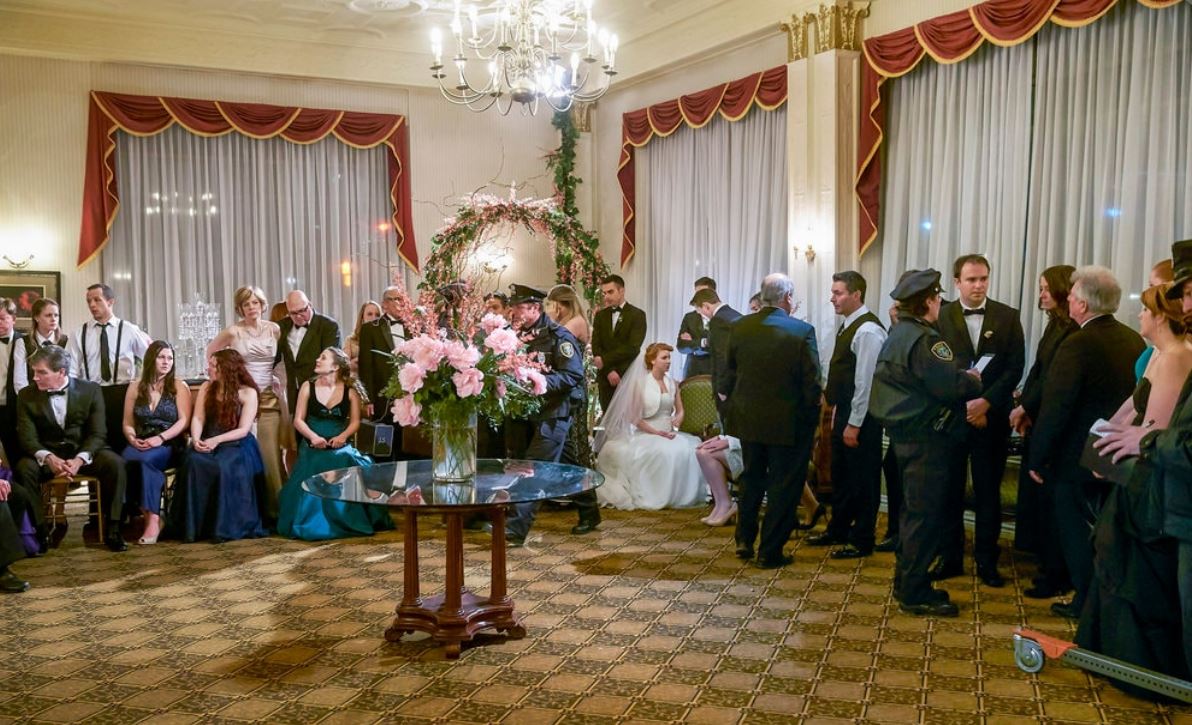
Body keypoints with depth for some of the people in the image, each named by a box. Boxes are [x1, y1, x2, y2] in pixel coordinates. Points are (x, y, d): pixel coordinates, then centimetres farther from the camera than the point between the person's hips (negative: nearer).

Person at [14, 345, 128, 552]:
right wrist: (48, 458, -28)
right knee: (24, 467, -30)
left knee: (115, 463, -29)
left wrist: (79, 459, -26)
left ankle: (112, 529, -19)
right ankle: (39, 530, -18)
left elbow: (98, 434, -7)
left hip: (84, 452, -1)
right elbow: (27, 436, -7)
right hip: (47, 454, 1)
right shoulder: (26, 396, 0)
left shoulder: (90, 390, -3)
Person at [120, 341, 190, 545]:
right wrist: (132, 439, -9)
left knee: (143, 459, -35)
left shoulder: (179, 387, 7)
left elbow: (184, 420, -4)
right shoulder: (135, 388, 16)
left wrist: (160, 438, -17)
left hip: (169, 446, -3)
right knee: (126, 458, -33)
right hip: (141, 446, 3)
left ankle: (152, 519, -31)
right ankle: (152, 516, -25)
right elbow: (127, 423, 13)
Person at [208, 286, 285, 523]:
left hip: (269, 397, 1)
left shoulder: (274, 329, 3)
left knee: (271, 453, -3)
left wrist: (267, 372, 7)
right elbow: (211, 352, 13)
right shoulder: (233, 332, -2)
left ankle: (275, 507, 5)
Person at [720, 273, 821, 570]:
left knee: (751, 479, 22)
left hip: (748, 419, 5)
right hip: (787, 421, -4)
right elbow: (811, 382, -14)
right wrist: (812, 410, 2)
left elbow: (728, 373, 4)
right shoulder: (799, 332, -16)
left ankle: (744, 540, 29)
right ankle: (770, 551, 13)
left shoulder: (740, 327, -4)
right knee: (783, 486, 8)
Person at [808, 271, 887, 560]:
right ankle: (838, 530, 34)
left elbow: (866, 382, -21)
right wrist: (837, 410, 15)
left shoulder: (868, 331, -19)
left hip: (860, 417, -10)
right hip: (844, 412, 10)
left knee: (862, 479, 3)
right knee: (840, 474, 19)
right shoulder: (848, 326, 11)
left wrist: (854, 424, -20)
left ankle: (862, 541, 15)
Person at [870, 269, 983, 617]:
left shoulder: (898, 334, 11)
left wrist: (962, 377, 8)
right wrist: (973, 380, -6)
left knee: (913, 508, 19)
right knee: (925, 513, -2)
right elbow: (948, 385, -26)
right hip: (925, 435, -10)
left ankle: (906, 582, 29)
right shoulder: (924, 339, -19)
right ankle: (915, 594, 5)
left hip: (904, 430, 10)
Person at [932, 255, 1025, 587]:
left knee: (988, 492, 7)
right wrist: (964, 406, -11)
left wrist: (986, 402, -13)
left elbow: (1015, 367, -1)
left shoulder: (1008, 317, 4)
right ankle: (950, 557, 18)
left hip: (992, 417, 1)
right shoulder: (940, 316, 1)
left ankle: (986, 560, 18)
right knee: (950, 490, 6)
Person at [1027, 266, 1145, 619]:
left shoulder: (1077, 345, -21)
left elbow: (1054, 410, -22)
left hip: (1078, 457, -7)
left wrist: (1037, 458, -13)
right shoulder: (1135, 341, 1)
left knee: (1075, 528, 9)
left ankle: (1087, 600, 17)